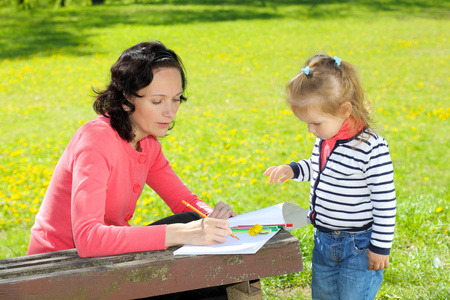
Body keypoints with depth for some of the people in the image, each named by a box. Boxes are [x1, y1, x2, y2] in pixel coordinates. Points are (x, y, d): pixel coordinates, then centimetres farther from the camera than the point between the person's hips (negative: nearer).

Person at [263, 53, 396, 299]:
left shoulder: (372, 149, -24)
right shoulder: (325, 139, 0)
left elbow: (385, 203, -19)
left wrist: (380, 247, -15)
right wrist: (293, 170, 4)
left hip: (358, 247, -8)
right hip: (324, 242, 8)